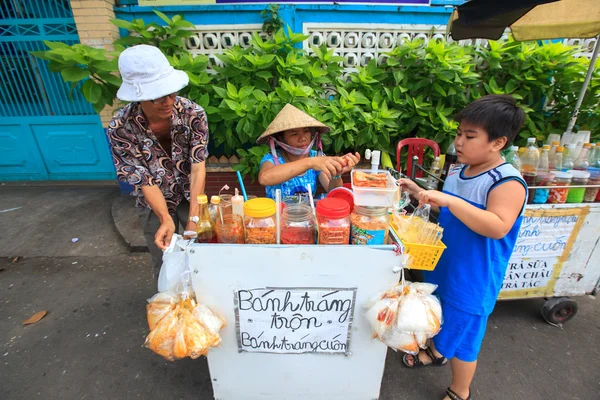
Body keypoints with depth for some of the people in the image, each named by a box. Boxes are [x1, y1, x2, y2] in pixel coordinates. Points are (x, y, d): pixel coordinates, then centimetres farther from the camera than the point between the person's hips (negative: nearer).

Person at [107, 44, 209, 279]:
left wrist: (193, 217, -30)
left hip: (191, 195, 1)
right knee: (164, 264, 15)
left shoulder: (193, 113, -23)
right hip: (154, 204, 0)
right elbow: (145, 181, -21)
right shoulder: (121, 128, -24)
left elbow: (198, 167, -24)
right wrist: (166, 220, -34)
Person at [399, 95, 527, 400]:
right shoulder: (458, 171, 0)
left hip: (472, 278, -7)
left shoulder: (508, 182, -23)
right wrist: (420, 193, 1)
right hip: (442, 265, 7)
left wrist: (450, 200, -41)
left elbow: (498, 227, -35)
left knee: (463, 338, 12)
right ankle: (436, 353, 58)